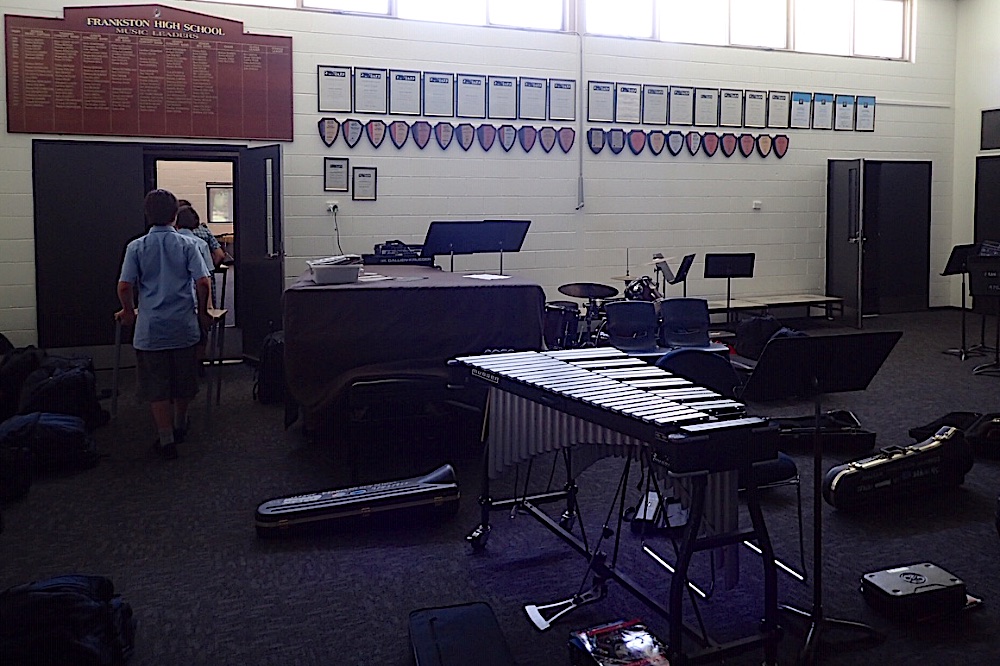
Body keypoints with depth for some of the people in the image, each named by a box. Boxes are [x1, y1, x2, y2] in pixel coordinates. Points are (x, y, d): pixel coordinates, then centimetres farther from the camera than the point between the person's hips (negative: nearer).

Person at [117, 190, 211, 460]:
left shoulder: (136, 247, -2)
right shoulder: (188, 244, -3)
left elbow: (124, 286, -7)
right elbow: (203, 282, -9)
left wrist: (129, 311, 11)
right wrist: (202, 312, 6)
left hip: (150, 328, -1)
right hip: (184, 326, 1)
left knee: (157, 386, 5)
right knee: (184, 381, 18)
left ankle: (166, 440, 5)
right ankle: (180, 426, 37)